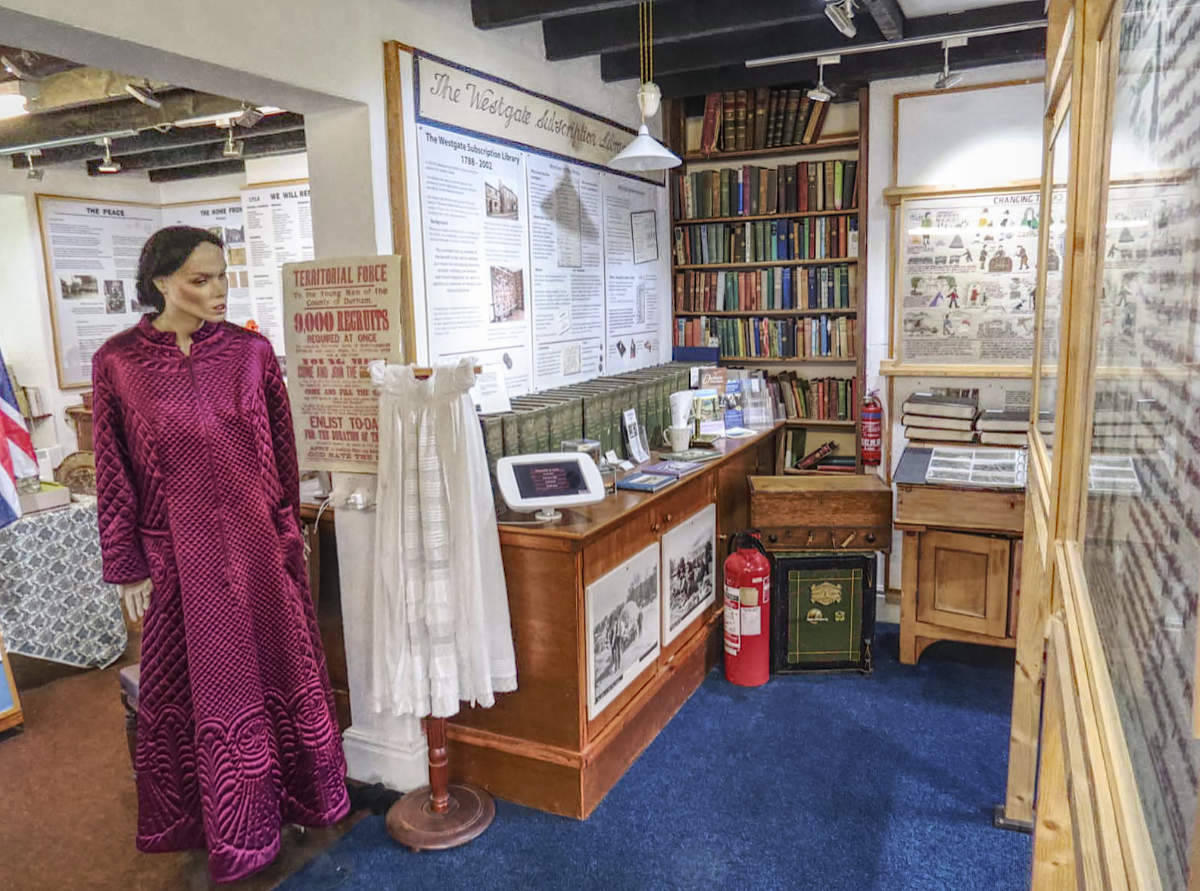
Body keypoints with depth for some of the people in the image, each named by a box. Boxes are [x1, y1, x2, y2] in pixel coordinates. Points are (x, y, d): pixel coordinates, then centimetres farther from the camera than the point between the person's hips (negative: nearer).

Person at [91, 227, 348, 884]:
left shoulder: (251, 350, -3)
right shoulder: (117, 362, -7)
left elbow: (282, 448, 4)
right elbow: (114, 473, -2)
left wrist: (287, 528, 8)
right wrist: (127, 566, 0)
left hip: (260, 543, 1)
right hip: (182, 555, -1)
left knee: (279, 666, 14)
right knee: (200, 681, 13)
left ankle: (302, 794, 36)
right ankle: (222, 824, 35)